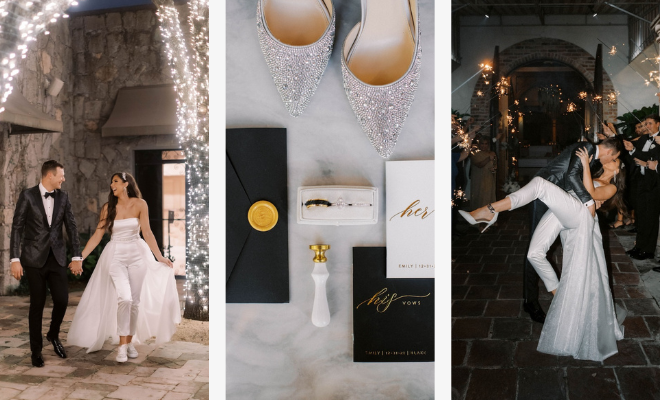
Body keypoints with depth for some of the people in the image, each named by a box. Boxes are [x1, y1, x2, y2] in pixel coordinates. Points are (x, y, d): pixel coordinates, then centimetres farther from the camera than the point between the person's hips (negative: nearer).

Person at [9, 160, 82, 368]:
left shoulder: (63, 197, 5)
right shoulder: (28, 195, -5)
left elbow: (71, 226, 7)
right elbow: (17, 228, -5)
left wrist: (77, 256, 2)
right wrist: (15, 259, -10)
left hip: (57, 257, 3)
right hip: (34, 258, -3)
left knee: (62, 300, -4)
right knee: (37, 304, 2)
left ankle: (53, 335, 25)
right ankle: (36, 349, 18)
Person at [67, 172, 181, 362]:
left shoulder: (139, 204, -3)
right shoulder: (108, 207, 1)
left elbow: (147, 233, -6)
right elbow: (97, 235, 1)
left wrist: (159, 257, -12)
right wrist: (80, 257, -4)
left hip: (137, 255, 1)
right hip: (116, 255, -1)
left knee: (135, 301, 4)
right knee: (124, 298, -17)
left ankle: (130, 342, 18)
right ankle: (122, 346, -11)